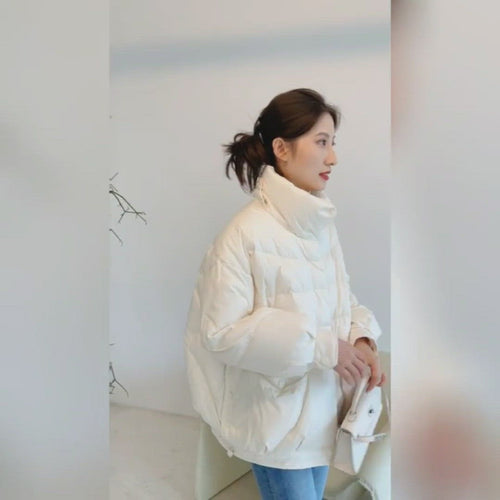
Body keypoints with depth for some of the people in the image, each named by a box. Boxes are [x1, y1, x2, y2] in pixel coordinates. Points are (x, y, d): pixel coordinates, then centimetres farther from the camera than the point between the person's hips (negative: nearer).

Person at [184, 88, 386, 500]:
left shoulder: (323, 224, 0)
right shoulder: (246, 233, -22)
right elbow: (221, 332, -22)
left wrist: (361, 337, -10)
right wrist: (320, 345, -24)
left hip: (321, 405, 7)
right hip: (276, 414, -7)